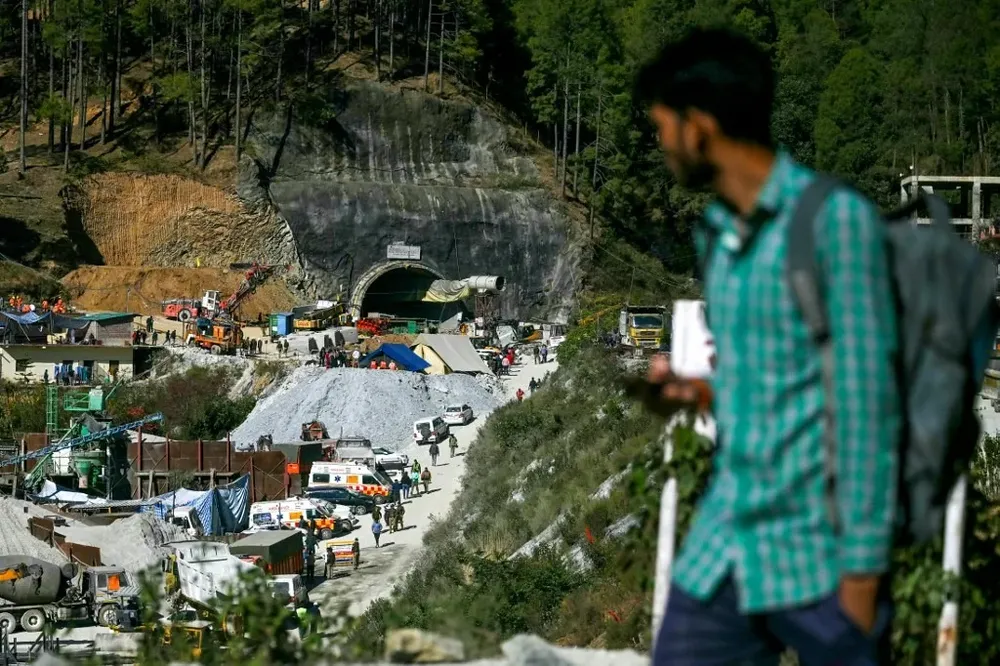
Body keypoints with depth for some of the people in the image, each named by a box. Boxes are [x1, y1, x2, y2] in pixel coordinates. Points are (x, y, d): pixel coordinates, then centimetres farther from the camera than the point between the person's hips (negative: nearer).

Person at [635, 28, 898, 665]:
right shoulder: (716, 232, 10)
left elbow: (866, 397, -14)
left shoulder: (835, 219, -12)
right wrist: (704, 392, 2)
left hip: (817, 555, -7)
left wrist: (863, 563, -15)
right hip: (724, 538, 7)